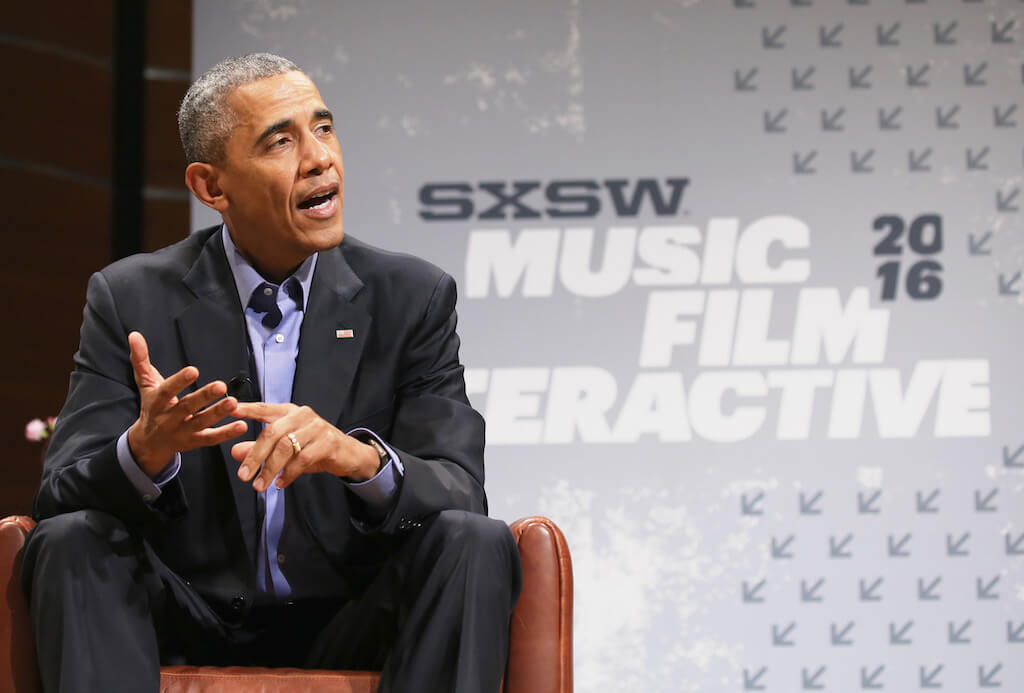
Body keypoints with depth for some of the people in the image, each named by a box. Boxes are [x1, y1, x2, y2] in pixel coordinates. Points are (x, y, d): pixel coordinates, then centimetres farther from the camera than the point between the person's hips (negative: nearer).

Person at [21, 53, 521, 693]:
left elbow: (460, 496, -9)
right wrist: (146, 448, -32)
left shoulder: (412, 298, 0)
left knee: (477, 544, -26)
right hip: (187, 630, 0)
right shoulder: (131, 299, -1)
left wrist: (362, 457, -33)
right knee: (71, 540, -27)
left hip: (348, 635, 0)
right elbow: (60, 496, -8)